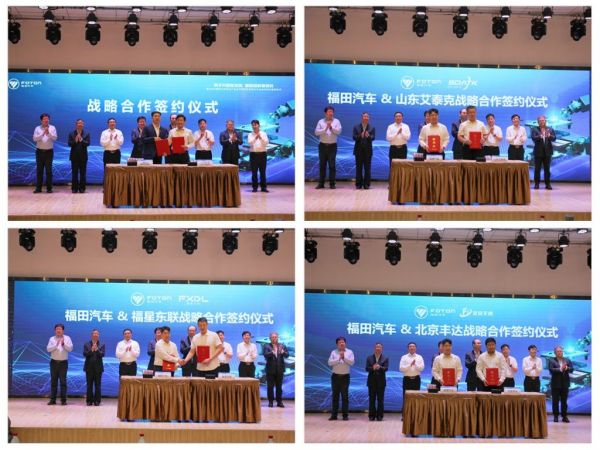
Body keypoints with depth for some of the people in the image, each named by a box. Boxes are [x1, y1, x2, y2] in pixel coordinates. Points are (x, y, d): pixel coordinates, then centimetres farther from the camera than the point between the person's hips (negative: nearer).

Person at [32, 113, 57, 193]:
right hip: (39, 151, 1)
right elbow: (35, 139, -8)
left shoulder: (52, 128, 2)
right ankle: (38, 188, 8)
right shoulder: (37, 128, 3)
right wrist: (43, 133, -20)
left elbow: (55, 138, -11)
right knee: (39, 169, 4)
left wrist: (48, 133, -27)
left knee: (48, 170, -2)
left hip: (49, 151, -1)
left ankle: (49, 188, 2)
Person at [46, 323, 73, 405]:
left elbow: (70, 349, -7)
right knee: (53, 381, 4)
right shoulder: (52, 339, 5)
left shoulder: (67, 338, 2)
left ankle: (63, 400, -2)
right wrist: (56, 345, -19)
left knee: (63, 381, -4)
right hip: (54, 362, 2)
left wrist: (64, 344, -22)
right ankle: (52, 399, 8)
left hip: (63, 362, -2)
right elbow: (48, 349, -6)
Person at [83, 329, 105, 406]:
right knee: (89, 385, 2)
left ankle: (97, 401, 3)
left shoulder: (102, 345, 5)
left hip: (98, 367, 0)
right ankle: (89, 401, 6)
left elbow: (102, 354, -8)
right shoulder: (86, 344, 7)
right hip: (89, 367, 1)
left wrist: (96, 349, -23)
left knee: (98, 385, 0)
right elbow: (85, 354, -4)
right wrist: (91, 350, -19)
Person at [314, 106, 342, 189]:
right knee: (322, 164, 4)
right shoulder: (321, 122, 4)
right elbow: (316, 132, -6)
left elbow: (339, 131, -11)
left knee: (332, 165, -3)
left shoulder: (336, 121, 2)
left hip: (332, 146, -1)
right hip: (323, 145, 1)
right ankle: (321, 183, 9)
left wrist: (331, 127, -25)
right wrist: (325, 129, -18)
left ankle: (332, 183, 0)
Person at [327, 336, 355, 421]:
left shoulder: (349, 352, 3)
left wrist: (344, 358, -21)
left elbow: (352, 362, -10)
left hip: (345, 376, -1)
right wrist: (338, 359, -17)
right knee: (335, 396, 4)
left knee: (345, 396, 0)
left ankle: (345, 415, 4)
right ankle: (334, 415, 7)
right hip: (335, 376, 1)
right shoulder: (334, 352, 5)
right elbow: (329, 363, -7)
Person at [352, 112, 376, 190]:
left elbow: (373, 137, -7)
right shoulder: (356, 127, 6)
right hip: (359, 150, 0)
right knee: (359, 168, 3)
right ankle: (359, 184, 6)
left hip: (368, 150, 0)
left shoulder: (372, 128, 6)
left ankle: (366, 184, 4)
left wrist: (368, 136, -29)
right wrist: (360, 136, -25)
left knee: (367, 168, 1)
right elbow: (354, 137, -5)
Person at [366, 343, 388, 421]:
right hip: (372, 380, 1)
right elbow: (366, 368, -2)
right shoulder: (369, 358, 8)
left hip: (381, 381, -1)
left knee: (380, 399, 1)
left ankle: (379, 416, 4)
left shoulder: (385, 358, 4)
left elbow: (386, 368, -8)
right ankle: (372, 415, 7)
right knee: (372, 399, 3)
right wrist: (373, 368, -22)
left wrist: (379, 367, -28)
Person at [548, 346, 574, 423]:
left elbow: (571, 370, 2)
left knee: (564, 401, 4)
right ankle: (555, 416, 8)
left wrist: (567, 368, -19)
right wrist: (560, 369, -24)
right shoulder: (551, 360, 0)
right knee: (555, 401, 2)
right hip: (556, 384, -2)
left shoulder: (567, 360, 11)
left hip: (565, 383, 2)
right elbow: (551, 369, -14)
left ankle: (564, 416, 7)